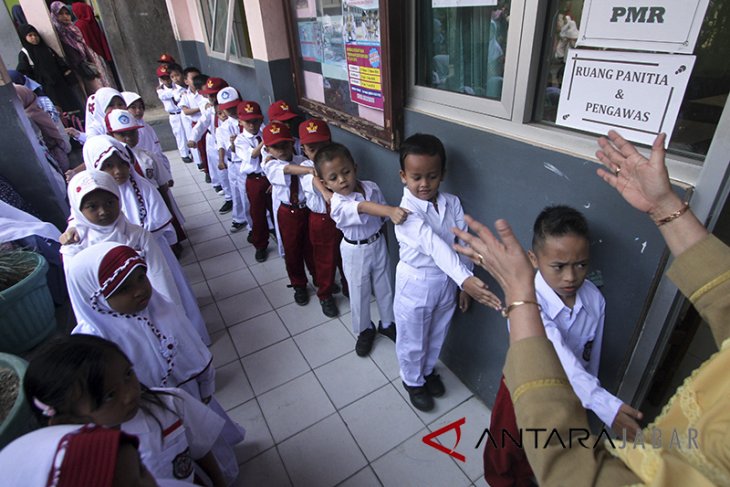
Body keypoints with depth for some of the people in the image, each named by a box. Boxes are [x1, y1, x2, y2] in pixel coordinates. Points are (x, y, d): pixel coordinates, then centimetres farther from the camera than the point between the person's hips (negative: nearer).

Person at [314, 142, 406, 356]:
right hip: (355, 252, -4)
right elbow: (363, 208, -49)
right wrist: (391, 210, -64)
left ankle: (387, 323, 43)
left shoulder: (372, 187, -12)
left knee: (384, 286, 19)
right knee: (359, 293, 13)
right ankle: (364, 330, 38)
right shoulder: (338, 204, -29)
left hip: (378, 244, 4)